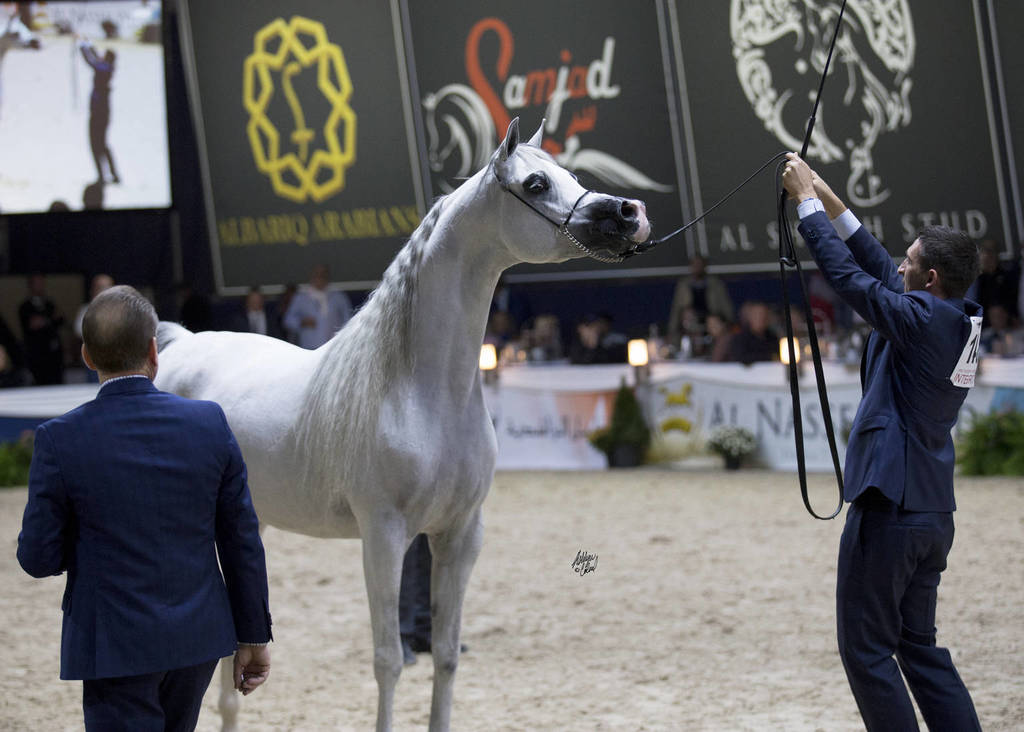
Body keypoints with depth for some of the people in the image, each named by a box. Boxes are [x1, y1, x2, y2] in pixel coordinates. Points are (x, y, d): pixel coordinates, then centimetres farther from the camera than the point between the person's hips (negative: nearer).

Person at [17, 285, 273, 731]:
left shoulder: (60, 440, -13)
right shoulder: (210, 423, -5)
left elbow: (39, 558, -8)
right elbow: (242, 541, 0)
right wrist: (254, 636, 8)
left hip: (117, 648, -4)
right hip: (198, 639, 4)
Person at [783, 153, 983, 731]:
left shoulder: (922, 319, -17)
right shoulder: (961, 320, 8)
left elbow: (848, 274, -12)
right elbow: (879, 269, 17)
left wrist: (808, 201, 0)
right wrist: (831, 202, 19)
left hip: (889, 508, -9)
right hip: (933, 513, 9)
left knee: (867, 650, -1)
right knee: (920, 645, 16)